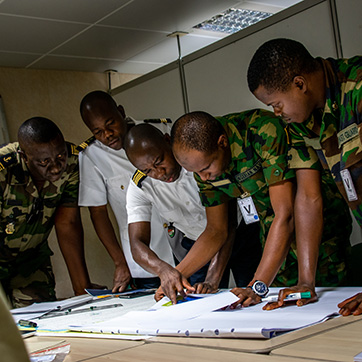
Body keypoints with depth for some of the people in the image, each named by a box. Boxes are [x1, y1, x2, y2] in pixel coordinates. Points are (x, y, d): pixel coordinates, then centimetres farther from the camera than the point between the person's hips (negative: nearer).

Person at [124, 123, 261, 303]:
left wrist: (212, 279, -45)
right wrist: (164, 270, -48)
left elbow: (225, 224, -34)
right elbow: (137, 243, -25)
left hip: (240, 233, -2)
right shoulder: (139, 187, -18)